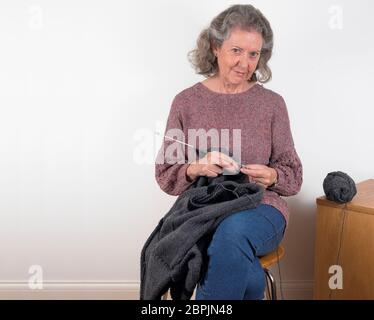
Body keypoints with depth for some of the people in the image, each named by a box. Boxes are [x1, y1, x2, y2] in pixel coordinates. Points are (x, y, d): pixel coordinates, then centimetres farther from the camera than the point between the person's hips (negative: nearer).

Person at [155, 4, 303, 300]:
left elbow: (294, 177, 8)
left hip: (260, 210, 1)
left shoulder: (272, 103, 6)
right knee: (248, 279, -34)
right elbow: (165, 176, 4)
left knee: (234, 229, -37)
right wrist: (197, 168, -18)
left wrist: (271, 176, -16)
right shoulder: (186, 102, 4)